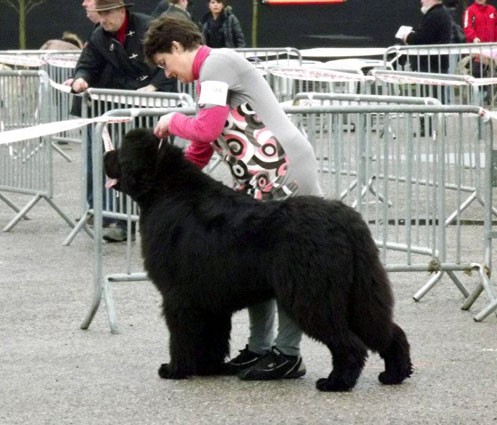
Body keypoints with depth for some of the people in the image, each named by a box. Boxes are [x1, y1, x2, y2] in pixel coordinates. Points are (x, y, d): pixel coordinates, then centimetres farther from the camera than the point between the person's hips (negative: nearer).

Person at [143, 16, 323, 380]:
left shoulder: (216, 63, -7)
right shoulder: (208, 75, 23)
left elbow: (206, 129, -18)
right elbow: (200, 152, 26)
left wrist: (172, 121, 1)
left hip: (286, 173, -10)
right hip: (259, 184, 10)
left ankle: (288, 353, -3)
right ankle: (259, 347, 17)